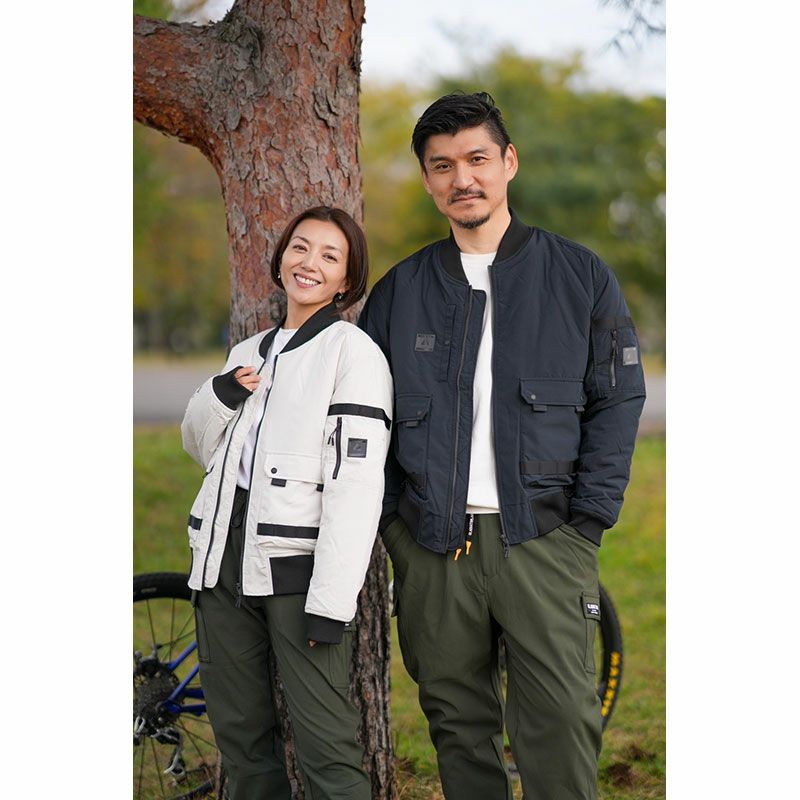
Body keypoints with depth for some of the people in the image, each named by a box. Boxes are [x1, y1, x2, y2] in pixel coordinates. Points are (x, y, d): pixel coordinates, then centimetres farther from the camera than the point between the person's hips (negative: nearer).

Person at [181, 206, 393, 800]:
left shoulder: (353, 351, -4)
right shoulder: (250, 353, 18)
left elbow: (357, 479, -12)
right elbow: (201, 446, 26)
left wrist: (332, 600, -19)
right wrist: (222, 394, 3)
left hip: (297, 567, -7)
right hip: (224, 560, 7)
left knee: (326, 746, -9)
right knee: (239, 734, 14)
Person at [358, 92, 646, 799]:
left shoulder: (579, 276, 6)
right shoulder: (399, 290, 12)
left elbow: (618, 400, 4)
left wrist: (587, 523, -5)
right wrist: (389, 521, 4)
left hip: (543, 536, -2)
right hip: (432, 543, 3)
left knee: (561, 721, -9)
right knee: (458, 723, 8)